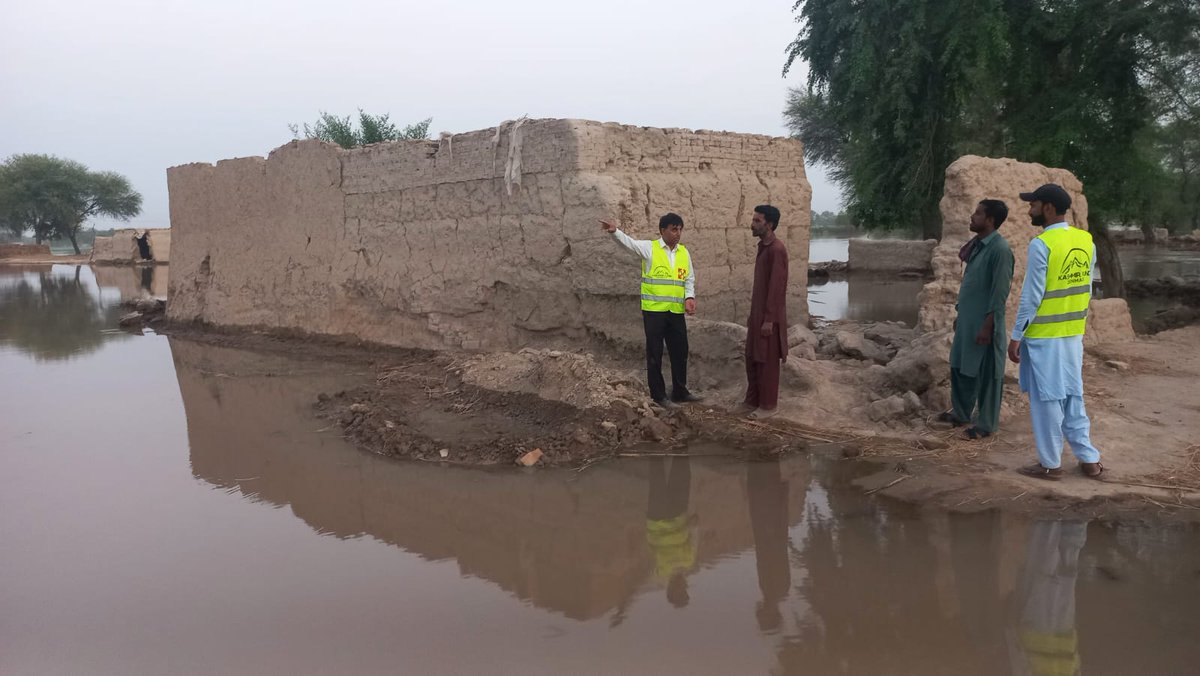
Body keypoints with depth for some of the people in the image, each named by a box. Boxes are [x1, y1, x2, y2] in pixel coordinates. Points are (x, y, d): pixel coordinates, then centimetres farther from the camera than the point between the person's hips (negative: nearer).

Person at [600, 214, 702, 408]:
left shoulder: (684, 252, 10)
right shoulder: (649, 248, -4)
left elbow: (690, 279, 12)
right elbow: (630, 242, -19)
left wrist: (689, 298, -6)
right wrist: (615, 231, -39)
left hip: (676, 311, 5)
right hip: (654, 310, -5)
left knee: (680, 352, 12)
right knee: (655, 353, 3)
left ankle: (680, 392, 26)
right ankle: (658, 395, 12)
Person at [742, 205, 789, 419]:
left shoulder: (777, 249, -18)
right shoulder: (763, 247, 11)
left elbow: (777, 287, -20)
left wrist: (769, 319, -21)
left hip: (769, 316, -9)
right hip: (757, 314, 9)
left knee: (767, 362, 1)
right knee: (752, 359, 15)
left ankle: (768, 405, 11)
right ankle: (752, 400, 25)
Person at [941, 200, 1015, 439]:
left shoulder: (1000, 249, -18)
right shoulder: (977, 245, 9)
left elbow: (1000, 292, -19)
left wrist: (988, 325, -20)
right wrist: (959, 314, 20)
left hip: (984, 322, -9)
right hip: (967, 319, 9)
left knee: (987, 374, 3)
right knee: (959, 367, 18)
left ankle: (986, 424, 14)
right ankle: (961, 412, 33)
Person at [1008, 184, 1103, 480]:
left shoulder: (1041, 244, -17)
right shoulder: (1086, 241, 6)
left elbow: (1031, 296, -17)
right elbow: (1086, 290, 11)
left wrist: (1016, 336, -10)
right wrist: (1075, 322, 20)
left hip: (1044, 336, -7)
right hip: (1073, 334, 7)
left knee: (1047, 399, 3)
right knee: (1072, 396, 16)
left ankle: (1050, 464, 12)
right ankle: (1089, 459, 21)